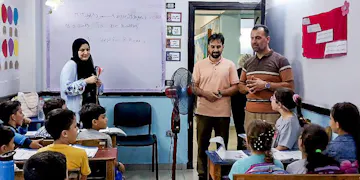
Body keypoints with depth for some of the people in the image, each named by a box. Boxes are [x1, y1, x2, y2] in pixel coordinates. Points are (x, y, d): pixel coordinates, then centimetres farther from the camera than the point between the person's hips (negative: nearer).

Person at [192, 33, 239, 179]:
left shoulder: (230, 65, 2)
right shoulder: (199, 65, 4)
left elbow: (235, 87, -1)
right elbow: (193, 87, 3)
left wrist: (220, 93, -16)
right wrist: (205, 93, -16)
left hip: (223, 112, 0)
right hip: (203, 111, 1)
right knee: (202, 145, 7)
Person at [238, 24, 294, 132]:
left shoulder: (280, 60, -1)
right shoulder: (248, 63, 17)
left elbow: (290, 86, -7)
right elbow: (240, 86, 22)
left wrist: (265, 85, -15)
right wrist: (248, 87, -2)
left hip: (272, 114, -5)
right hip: (250, 113, 5)